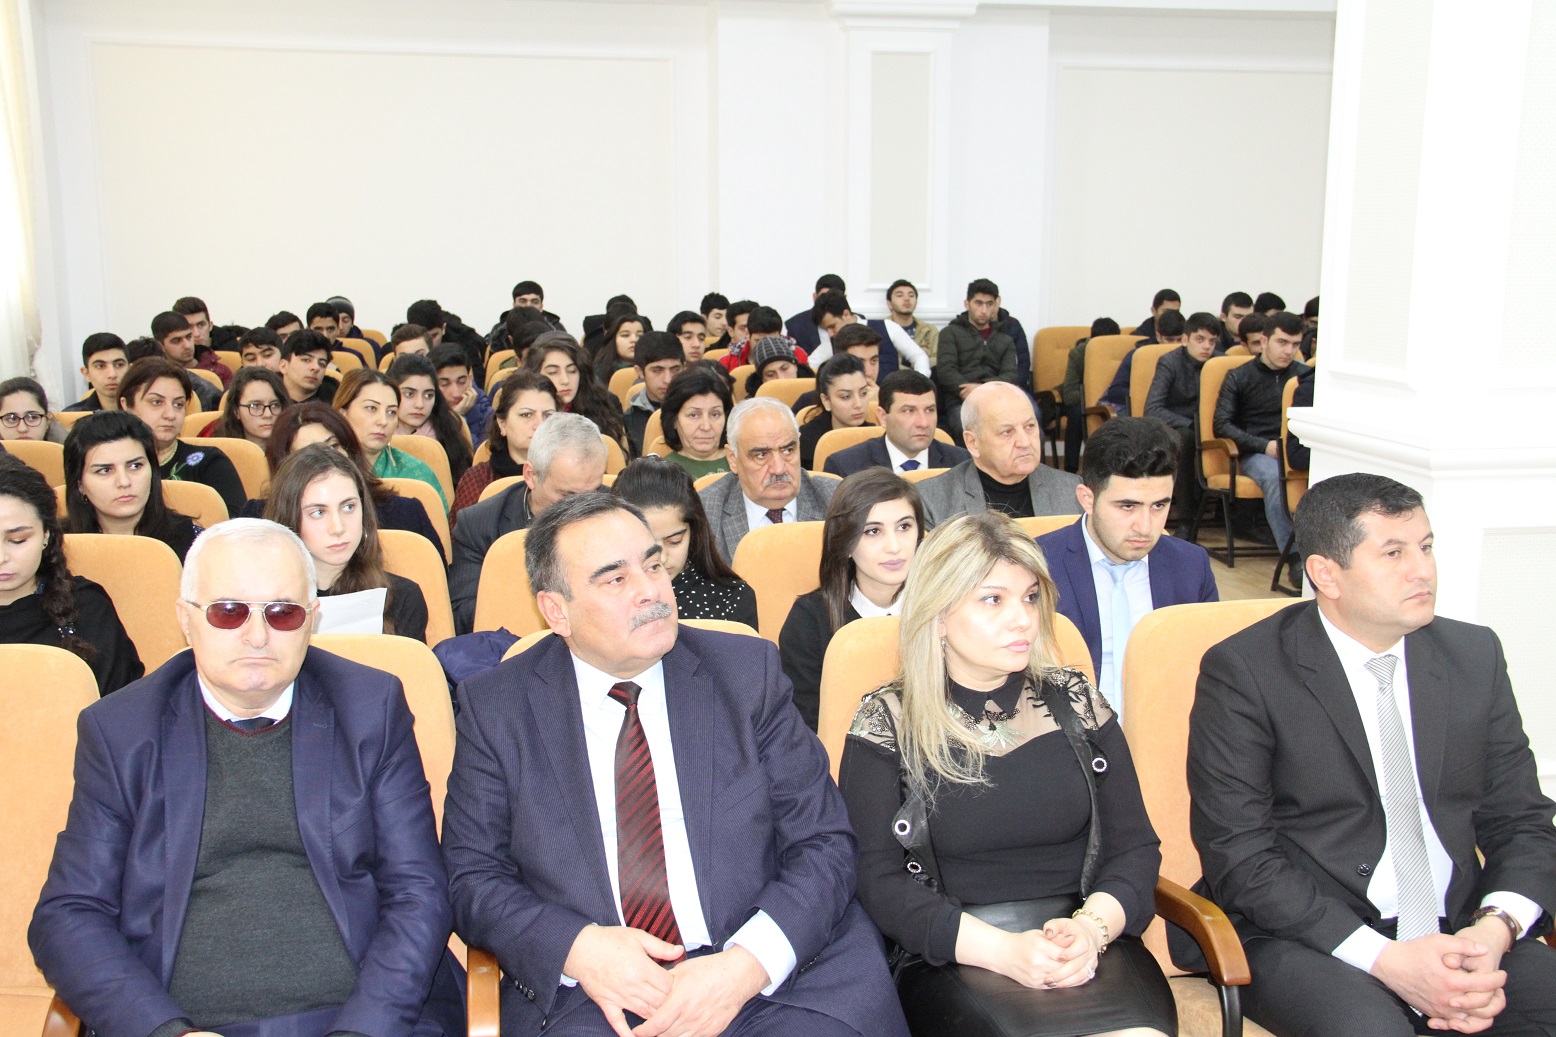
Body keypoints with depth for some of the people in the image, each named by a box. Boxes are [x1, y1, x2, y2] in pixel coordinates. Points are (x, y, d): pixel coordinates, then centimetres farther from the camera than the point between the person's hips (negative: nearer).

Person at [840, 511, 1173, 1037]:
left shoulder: (1075, 702, 11)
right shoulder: (886, 723, 2)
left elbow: (1135, 846, 8)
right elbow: (876, 878, -3)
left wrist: (1092, 928, -13)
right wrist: (1002, 950, -16)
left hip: (1090, 950, 4)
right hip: (953, 960, -3)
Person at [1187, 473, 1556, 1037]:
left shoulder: (1475, 655, 9)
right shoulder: (1243, 670, -7)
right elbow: (1238, 858, -11)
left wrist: (1495, 930, -10)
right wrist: (1383, 958, -20)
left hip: (1461, 931, 5)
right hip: (1306, 935, -5)